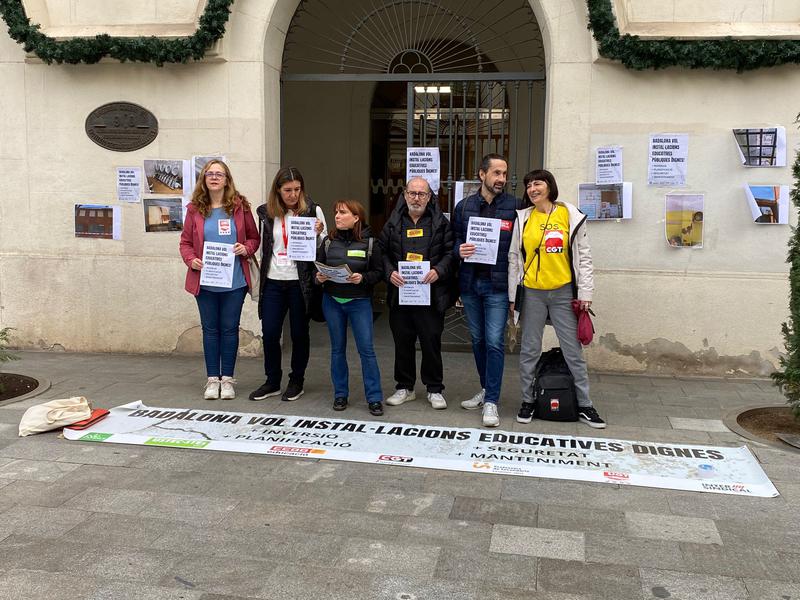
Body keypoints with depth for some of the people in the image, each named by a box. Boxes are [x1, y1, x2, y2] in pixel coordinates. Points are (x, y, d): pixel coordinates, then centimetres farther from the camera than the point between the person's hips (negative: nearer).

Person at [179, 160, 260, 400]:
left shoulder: (239, 206, 1)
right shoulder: (195, 209, 2)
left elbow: (254, 237, 8)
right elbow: (185, 241, 4)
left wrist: (246, 249, -13)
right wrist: (191, 260, -14)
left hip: (234, 281, -1)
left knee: (229, 328, 7)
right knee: (210, 328, 9)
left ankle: (227, 379, 17)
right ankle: (212, 379, 19)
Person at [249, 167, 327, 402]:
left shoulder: (312, 211, -3)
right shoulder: (266, 212, 5)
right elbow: (263, 246, 14)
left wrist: (318, 234, -19)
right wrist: (259, 280, 13)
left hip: (300, 282, -2)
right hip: (273, 281, 3)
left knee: (299, 333, 7)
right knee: (269, 333, 4)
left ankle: (296, 382, 22)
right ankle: (272, 382, 20)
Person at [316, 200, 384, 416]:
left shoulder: (369, 241, -5)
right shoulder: (329, 241, 4)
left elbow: (378, 272, -5)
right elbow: (318, 267, 9)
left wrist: (362, 278, -22)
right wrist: (319, 277, -12)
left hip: (359, 301, -3)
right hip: (332, 301, 3)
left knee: (366, 349, -4)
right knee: (337, 348, 11)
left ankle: (374, 398, 4)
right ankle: (340, 394, 22)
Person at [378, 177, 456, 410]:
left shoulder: (440, 222, 4)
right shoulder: (393, 222, 10)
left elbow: (451, 252, 0)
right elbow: (382, 251, 8)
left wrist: (439, 271, -16)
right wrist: (389, 272, -9)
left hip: (431, 294, -2)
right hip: (400, 293, 2)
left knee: (431, 342, 3)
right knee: (402, 342, 10)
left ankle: (435, 389, 17)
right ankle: (405, 388, 24)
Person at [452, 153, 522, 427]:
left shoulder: (514, 206, -1)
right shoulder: (464, 207, 7)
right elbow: (454, 240, 11)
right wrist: (459, 250, -12)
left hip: (497, 284, -3)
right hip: (470, 283, 4)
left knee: (494, 342, -6)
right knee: (477, 340, 14)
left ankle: (491, 402, 1)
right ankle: (486, 389, 30)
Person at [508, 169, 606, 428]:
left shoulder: (570, 215, 2)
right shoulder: (522, 219, 4)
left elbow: (583, 256, 3)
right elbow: (514, 258, 6)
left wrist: (585, 293, -2)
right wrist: (511, 295, 3)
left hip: (563, 292, -1)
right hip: (532, 293, 1)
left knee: (573, 350, 5)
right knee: (529, 350, 7)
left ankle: (584, 405, 16)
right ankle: (528, 401, 21)